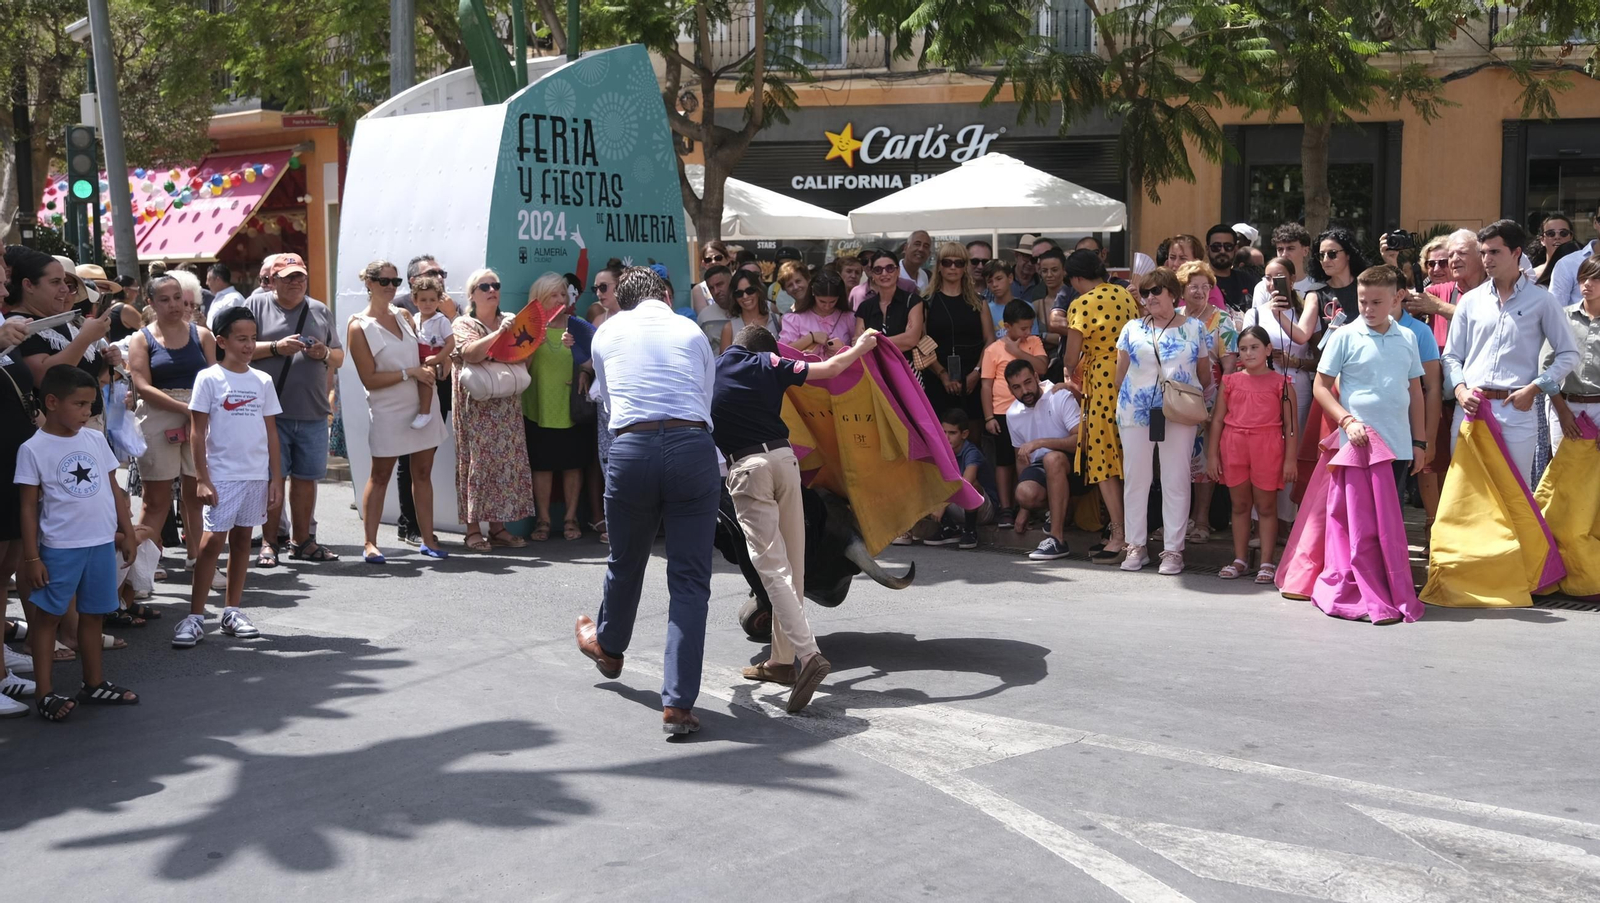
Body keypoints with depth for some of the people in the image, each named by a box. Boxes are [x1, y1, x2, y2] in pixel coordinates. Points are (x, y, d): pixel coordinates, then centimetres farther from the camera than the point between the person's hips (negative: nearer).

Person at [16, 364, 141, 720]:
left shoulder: (96, 440, 6)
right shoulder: (34, 449, -8)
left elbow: (114, 489, 13)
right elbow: (29, 507, -6)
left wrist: (127, 533, 11)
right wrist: (31, 557, -8)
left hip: (102, 544, 5)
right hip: (59, 548, -5)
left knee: (92, 614, 14)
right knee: (47, 616, 1)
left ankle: (94, 684, 25)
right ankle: (44, 693, 5)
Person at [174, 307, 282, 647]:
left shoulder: (262, 381, 8)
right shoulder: (209, 379, -4)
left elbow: (271, 431, 11)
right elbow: (198, 431, -5)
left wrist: (275, 477, 7)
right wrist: (202, 478, -10)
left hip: (257, 475, 4)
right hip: (222, 475, -4)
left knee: (241, 539, 11)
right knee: (213, 541, -7)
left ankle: (232, 611, 20)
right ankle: (195, 617, -3)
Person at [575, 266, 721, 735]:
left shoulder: (607, 332, 18)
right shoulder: (692, 332, 16)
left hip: (631, 448, 1)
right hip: (694, 448, -1)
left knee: (625, 562, 24)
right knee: (690, 580, 3)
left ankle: (607, 646, 52)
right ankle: (678, 703, 0)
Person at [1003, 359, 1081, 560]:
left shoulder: (1060, 397, -11)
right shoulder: (1012, 414, 7)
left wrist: (1040, 442, -28)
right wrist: (1023, 509, 15)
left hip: (1070, 465, -4)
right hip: (1041, 468, 4)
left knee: (1052, 458, -39)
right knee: (1025, 493, -31)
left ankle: (1057, 539, -36)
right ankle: (1059, 514, 6)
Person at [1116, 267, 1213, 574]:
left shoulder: (1194, 328, 5)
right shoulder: (1133, 329, 8)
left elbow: (1204, 376, 7)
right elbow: (1120, 374, 11)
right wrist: (1126, 400, 5)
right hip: (1136, 412, 2)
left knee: (1176, 481, 1)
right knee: (1135, 479, 5)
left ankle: (1173, 550, 7)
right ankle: (1136, 546, 14)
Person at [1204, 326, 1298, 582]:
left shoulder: (1280, 383, 1)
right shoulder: (1231, 381, 7)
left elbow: (1291, 424, -1)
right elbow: (1217, 419, 8)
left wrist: (1290, 459, -5)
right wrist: (1212, 455, 3)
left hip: (1267, 449, -3)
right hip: (1234, 448, 3)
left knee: (1266, 506, 4)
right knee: (1239, 505, 10)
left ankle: (1267, 562, 9)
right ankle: (1239, 560, 18)